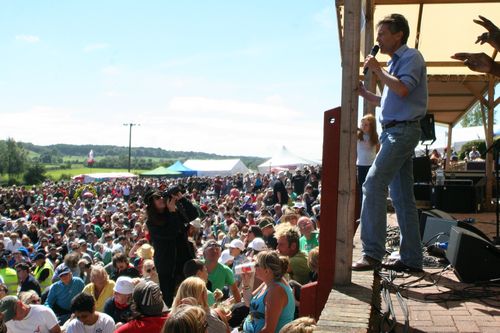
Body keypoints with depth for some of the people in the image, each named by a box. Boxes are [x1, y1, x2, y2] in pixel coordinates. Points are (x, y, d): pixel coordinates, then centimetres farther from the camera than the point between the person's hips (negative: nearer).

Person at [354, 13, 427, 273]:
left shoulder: (411, 57, -5)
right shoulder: (395, 62, 22)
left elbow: (402, 89, -22)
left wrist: (377, 69, -11)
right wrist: (364, 93, 15)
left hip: (403, 130, -10)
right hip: (394, 132, 10)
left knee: (373, 184, -19)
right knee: (402, 195, 8)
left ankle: (372, 253, -20)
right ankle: (411, 258, 12)